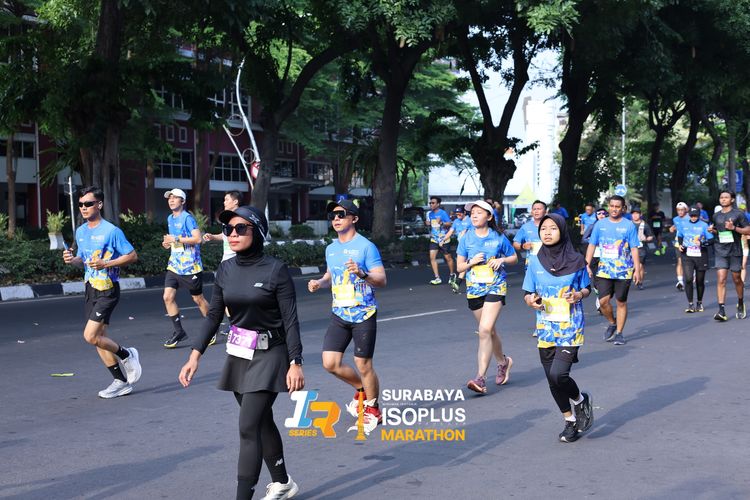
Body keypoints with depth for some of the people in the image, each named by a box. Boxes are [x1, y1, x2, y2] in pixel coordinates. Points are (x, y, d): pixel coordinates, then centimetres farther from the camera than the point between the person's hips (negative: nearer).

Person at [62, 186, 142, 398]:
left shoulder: (111, 231, -12)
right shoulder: (80, 231, 10)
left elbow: (132, 256, -10)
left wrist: (105, 264, -20)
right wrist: (72, 260, -1)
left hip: (107, 290, -8)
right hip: (90, 290, 8)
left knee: (90, 336, -16)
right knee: (98, 338, 8)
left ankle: (126, 355, 9)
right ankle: (122, 381, 18)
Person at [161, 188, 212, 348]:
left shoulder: (187, 218, -11)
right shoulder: (170, 219, 13)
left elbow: (198, 238, -21)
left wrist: (176, 239, -22)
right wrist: (168, 243, 6)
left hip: (190, 266, -7)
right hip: (174, 265, 7)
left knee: (198, 299, 4)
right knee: (168, 297, -6)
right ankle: (178, 331, 4)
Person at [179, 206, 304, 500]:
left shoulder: (276, 270, -14)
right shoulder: (226, 270, 2)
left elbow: (290, 321, -14)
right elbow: (214, 315, 7)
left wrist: (295, 363, -18)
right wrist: (195, 356, 1)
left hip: (269, 356, -6)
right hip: (238, 355, 6)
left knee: (248, 427, -12)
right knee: (262, 422, 18)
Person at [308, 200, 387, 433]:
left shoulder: (366, 246, -10)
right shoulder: (330, 249, 10)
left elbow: (382, 280, -14)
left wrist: (362, 274, -32)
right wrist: (319, 283, 5)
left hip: (363, 315, -6)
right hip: (339, 315, 6)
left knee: (363, 366, 1)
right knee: (330, 363, -1)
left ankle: (373, 410, 23)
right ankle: (362, 389, 27)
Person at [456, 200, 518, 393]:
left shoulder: (498, 237, -2)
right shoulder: (467, 238, 2)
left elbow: (514, 257, 11)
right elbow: (459, 267, 6)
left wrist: (502, 260, -9)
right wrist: (472, 261, -14)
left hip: (495, 287, -4)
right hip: (474, 289, 4)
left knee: (485, 330, -19)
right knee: (490, 331, 16)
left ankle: (480, 377, -19)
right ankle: (503, 362, 43)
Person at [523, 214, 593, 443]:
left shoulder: (576, 260, -5)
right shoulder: (535, 263, 1)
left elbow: (587, 288, 7)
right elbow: (528, 293, 7)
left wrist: (578, 295, -15)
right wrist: (531, 301, -15)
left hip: (570, 328, -3)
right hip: (545, 328, 4)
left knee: (558, 374, -19)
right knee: (552, 381, 9)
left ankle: (581, 400, 13)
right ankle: (570, 421, 30)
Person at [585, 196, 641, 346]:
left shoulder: (629, 225, 0)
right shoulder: (600, 224, 5)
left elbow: (634, 249, -1)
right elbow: (592, 245, 9)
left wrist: (637, 270, -6)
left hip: (624, 271, -1)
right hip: (604, 270, 1)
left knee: (621, 302, 5)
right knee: (603, 301, -8)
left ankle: (619, 333, 17)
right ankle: (612, 324, 20)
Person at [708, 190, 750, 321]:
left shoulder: (738, 214, -2)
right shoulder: (716, 216, 11)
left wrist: (734, 228, -17)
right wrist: (712, 230, 2)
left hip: (735, 251, -2)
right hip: (720, 251, 2)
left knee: (737, 279, 11)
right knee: (721, 280, -9)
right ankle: (721, 311, -14)